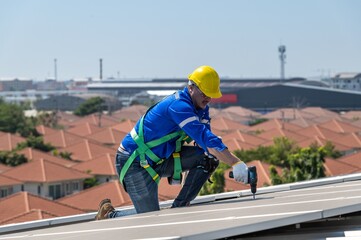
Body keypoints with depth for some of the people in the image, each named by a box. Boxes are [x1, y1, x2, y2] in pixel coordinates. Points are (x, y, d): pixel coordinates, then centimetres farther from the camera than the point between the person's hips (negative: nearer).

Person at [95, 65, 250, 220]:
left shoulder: (201, 108, 4)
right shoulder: (179, 106, -27)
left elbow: (204, 139, 1)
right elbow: (204, 137, -37)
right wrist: (236, 164, -43)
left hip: (159, 160, 9)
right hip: (134, 162, -9)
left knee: (208, 157, -7)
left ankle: (179, 207, 0)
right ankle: (109, 214, 12)